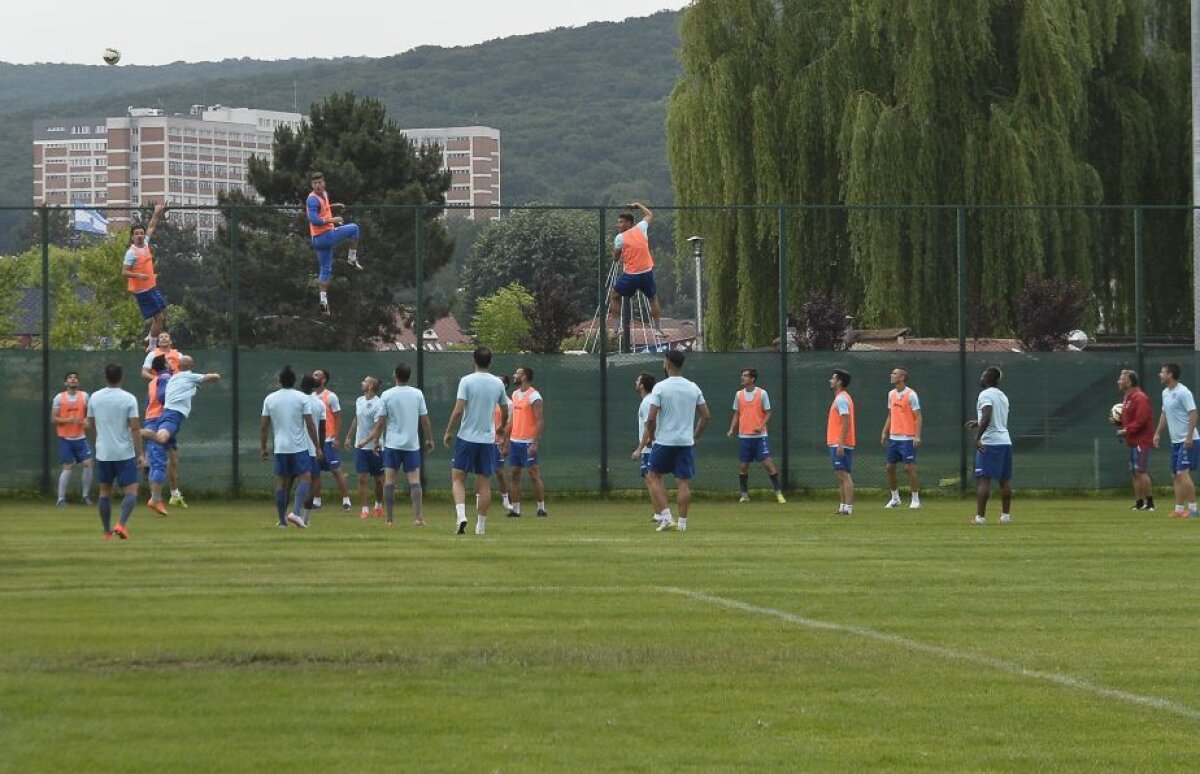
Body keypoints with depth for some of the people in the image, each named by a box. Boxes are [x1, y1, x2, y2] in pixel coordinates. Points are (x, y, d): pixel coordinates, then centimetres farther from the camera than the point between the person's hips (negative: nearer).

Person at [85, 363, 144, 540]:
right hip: (125, 453, -4)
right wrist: (140, 454, -8)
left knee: (105, 490, 14)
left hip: (103, 453, 4)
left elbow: (91, 425, 11)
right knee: (131, 490, 1)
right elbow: (135, 429, -13)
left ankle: (107, 531, 15)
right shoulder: (128, 399, -10)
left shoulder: (94, 398, 1)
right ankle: (121, 524, -19)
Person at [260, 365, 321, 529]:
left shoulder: (270, 399, 3)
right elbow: (310, 425, -6)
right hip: (299, 446, -3)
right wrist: (317, 446, 1)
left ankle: (282, 520, 10)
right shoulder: (302, 398, -5)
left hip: (280, 448, 3)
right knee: (305, 478, 1)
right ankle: (296, 512, -19)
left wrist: (263, 448, 14)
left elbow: (264, 426, 5)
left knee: (281, 483, 8)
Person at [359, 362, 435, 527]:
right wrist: (430, 440, 16)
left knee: (389, 481, 3)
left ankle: (389, 519, 1)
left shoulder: (387, 395, -4)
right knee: (415, 481, -1)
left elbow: (380, 423, -3)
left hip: (392, 444, -1)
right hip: (412, 444, 1)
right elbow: (425, 420, 3)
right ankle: (418, 517, -12)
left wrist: (368, 441, 7)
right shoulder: (417, 394, 0)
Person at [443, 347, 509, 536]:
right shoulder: (498, 384, 3)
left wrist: (448, 432, -2)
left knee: (458, 478, 5)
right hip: (488, 438, 3)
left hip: (467, 437, -3)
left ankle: (461, 515, -15)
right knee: (484, 483, 7)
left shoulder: (466, 381, -9)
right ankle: (481, 525, 8)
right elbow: (505, 412, 15)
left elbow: (458, 410, -15)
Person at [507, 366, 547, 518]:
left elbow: (540, 421, -16)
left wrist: (535, 444, -23)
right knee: (515, 475, 6)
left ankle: (541, 508, 0)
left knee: (534, 474, -5)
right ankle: (515, 509, 9)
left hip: (528, 442, -8)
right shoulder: (515, 394, 13)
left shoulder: (534, 397, -12)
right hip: (514, 441, 8)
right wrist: (507, 439, 17)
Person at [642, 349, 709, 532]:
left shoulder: (660, 387, -9)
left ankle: (666, 516, -2)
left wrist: (651, 437, 2)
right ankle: (682, 522, 4)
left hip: (664, 441, -4)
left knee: (653, 477, 11)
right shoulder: (693, 388, 4)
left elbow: (651, 418, -14)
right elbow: (705, 416, 7)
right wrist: (695, 436, 17)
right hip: (686, 442, 4)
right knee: (683, 482, 6)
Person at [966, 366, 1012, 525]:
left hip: (989, 442, -8)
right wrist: (979, 424, 32)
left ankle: (980, 516, -12)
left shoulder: (985, 394, -9)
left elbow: (987, 417, -23)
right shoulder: (1003, 396, 16)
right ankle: (1006, 515, 16)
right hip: (1005, 441, 8)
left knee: (983, 479, -8)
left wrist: (977, 437, -24)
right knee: (1005, 480, 12)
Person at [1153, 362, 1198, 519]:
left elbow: (1193, 414, -18)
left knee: (1183, 473, -14)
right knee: (1175, 476, 7)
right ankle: (1179, 510, 11)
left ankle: (1192, 509, -10)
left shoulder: (1183, 393, -15)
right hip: (1175, 441, 9)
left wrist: (1189, 437, -23)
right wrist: (1158, 433, 17)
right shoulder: (1166, 393, 12)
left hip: (1187, 441, -9)